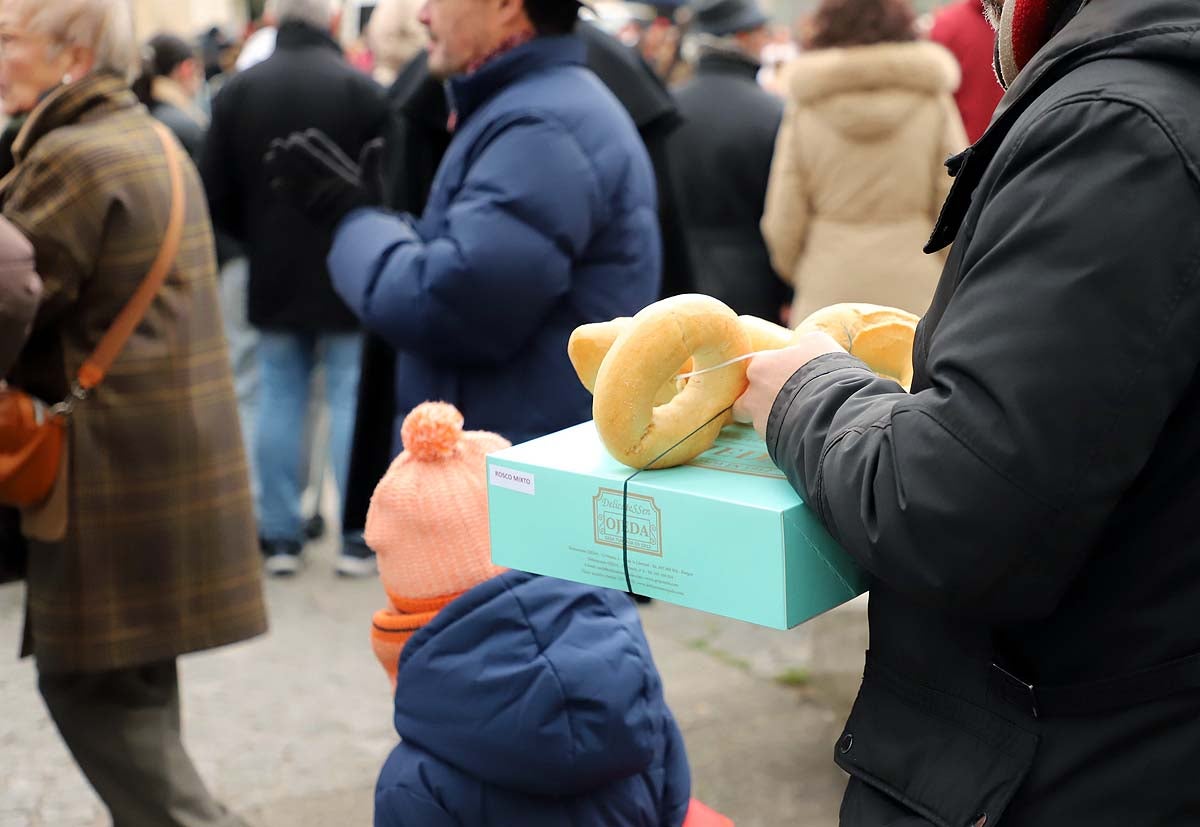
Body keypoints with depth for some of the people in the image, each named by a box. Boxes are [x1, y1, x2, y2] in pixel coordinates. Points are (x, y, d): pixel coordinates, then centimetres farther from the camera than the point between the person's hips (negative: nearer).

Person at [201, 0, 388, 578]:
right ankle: (359, 538, 4)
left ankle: (280, 536, 12)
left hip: (272, 275, 3)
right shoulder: (361, 88, -10)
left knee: (279, 400, 10)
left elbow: (216, 195, 1)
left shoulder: (237, 91, 0)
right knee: (352, 400, 2)